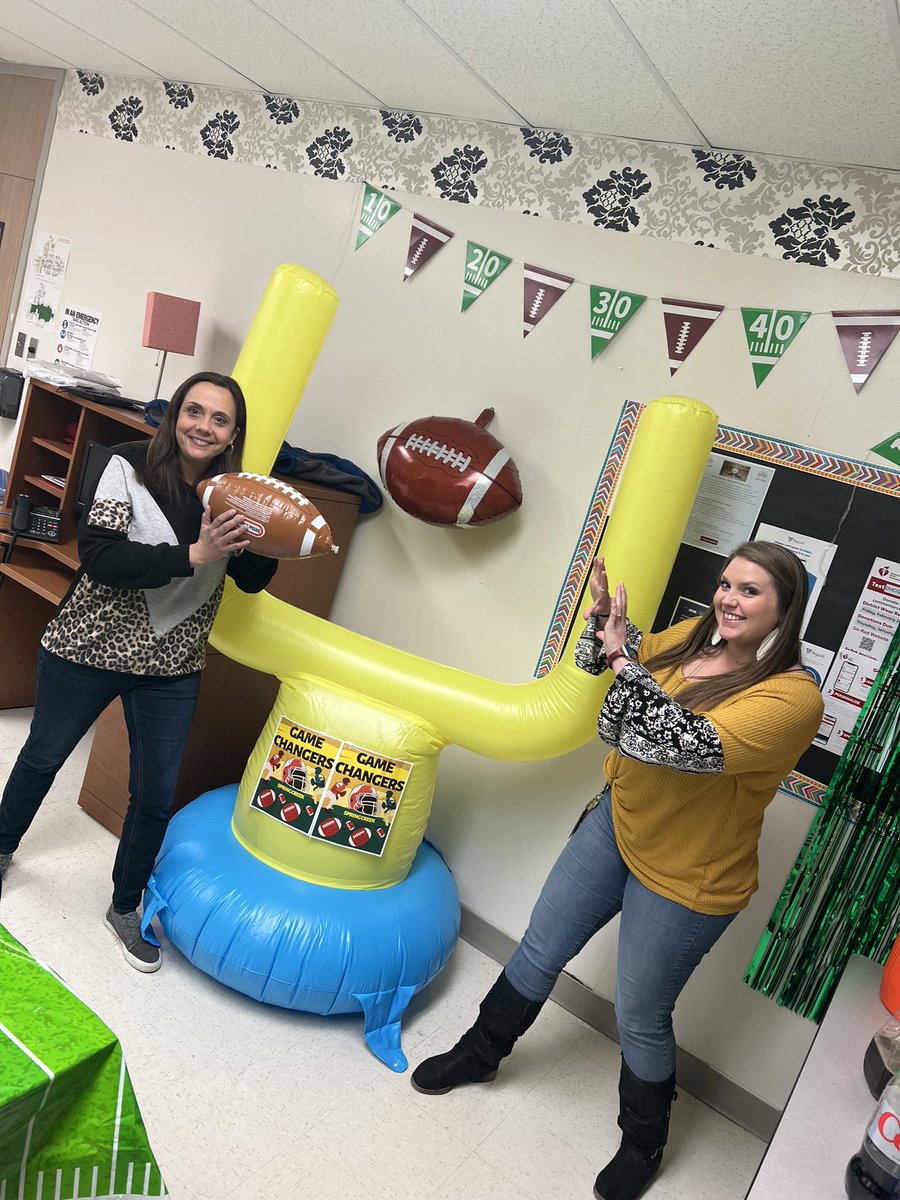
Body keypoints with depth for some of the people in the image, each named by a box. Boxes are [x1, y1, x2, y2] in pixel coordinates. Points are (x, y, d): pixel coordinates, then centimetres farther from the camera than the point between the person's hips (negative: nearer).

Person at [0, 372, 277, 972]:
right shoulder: (131, 467, -16)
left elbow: (254, 580, -4)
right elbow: (99, 558, -24)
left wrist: (258, 542, -26)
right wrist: (194, 555, -31)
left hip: (171, 670, 2)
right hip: (88, 650, -2)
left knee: (156, 796, 10)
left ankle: (126, 906, 36)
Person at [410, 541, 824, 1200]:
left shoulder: (794, 697, -24)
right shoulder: (693, 636, -5)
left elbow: (688, 743, -38)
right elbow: (597, 668, 7)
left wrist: (622, 655, -33)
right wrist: (604, 616, -13)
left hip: (684, 880, -6)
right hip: (619, 821, 6)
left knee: (641, 1017, 13)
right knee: (541, 949, 20)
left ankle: (644, 1143, 44)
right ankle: (481, 1052, 47)